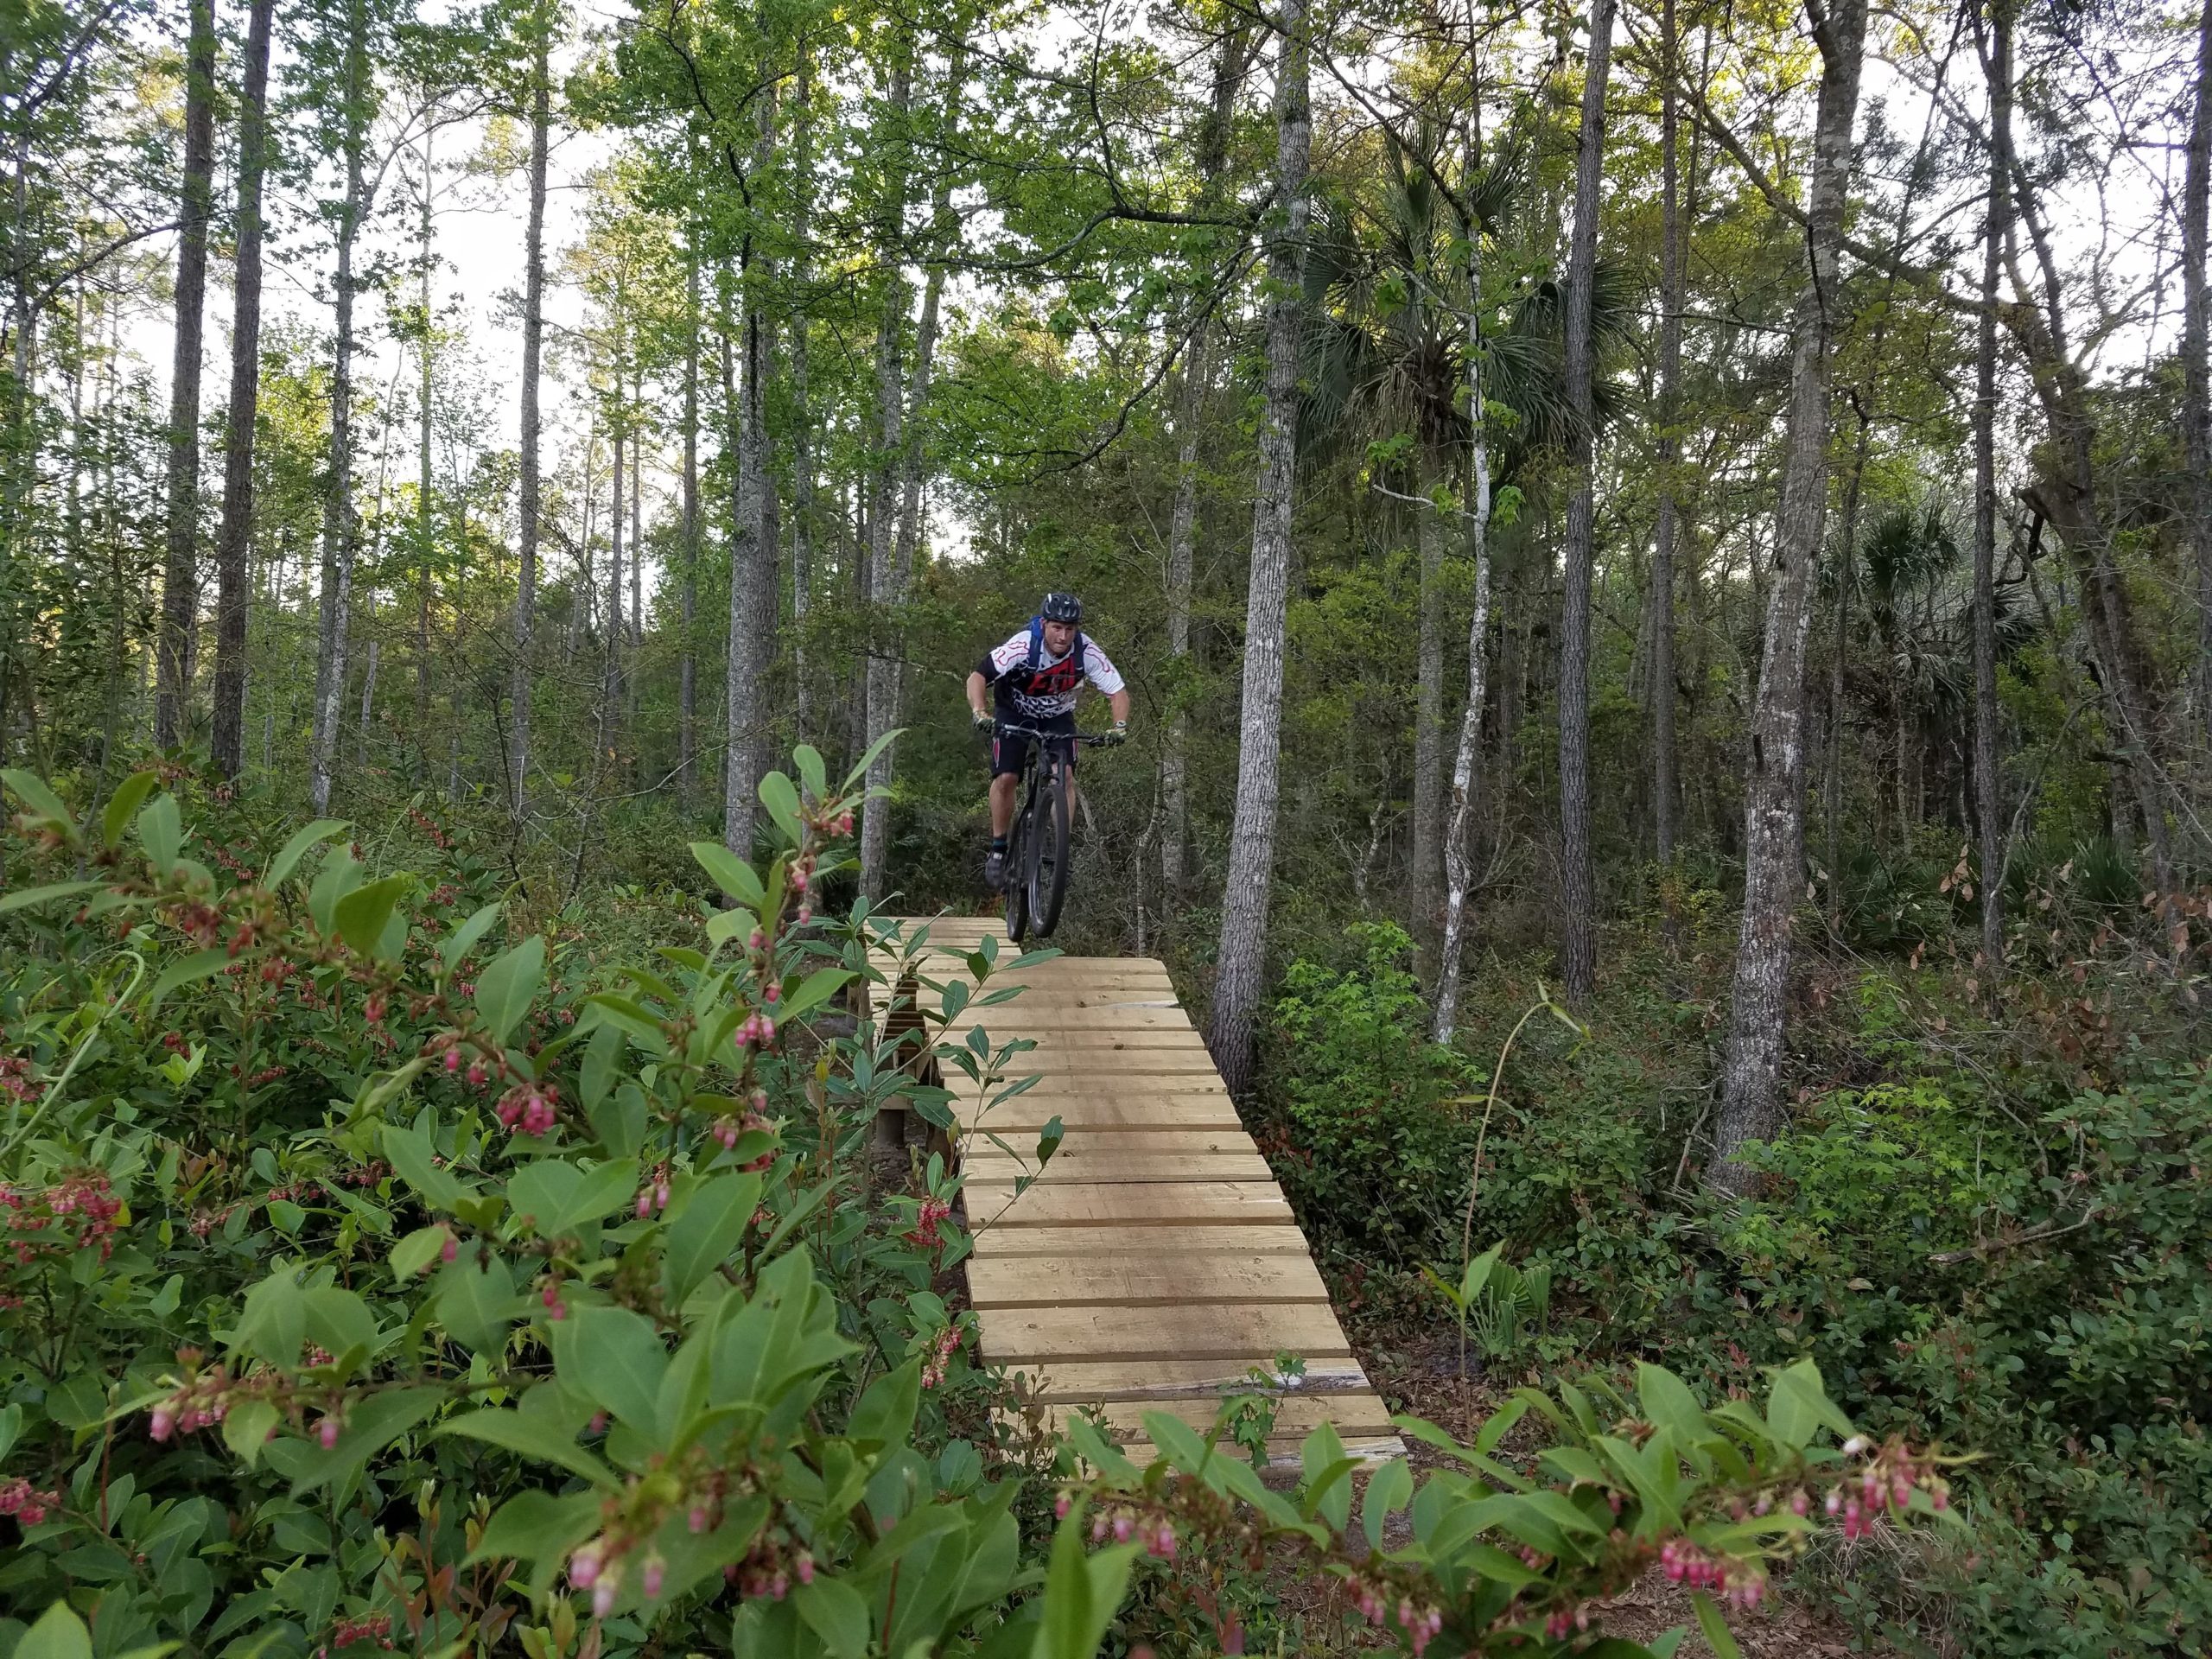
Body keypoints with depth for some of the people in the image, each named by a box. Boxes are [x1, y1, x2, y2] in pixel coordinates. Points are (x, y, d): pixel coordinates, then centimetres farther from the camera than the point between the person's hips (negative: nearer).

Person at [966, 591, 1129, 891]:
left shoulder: (1087, 652, -27)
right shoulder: (1023, 646, -33)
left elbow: (1118, 692, -20)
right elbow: (977, 676, -34)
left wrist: (1119, 727, -38)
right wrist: (979, 713, -51)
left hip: (1057, 717, 2)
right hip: (1014, 713, -1)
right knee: (1006, 778, -15)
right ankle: (998, 850, 3)